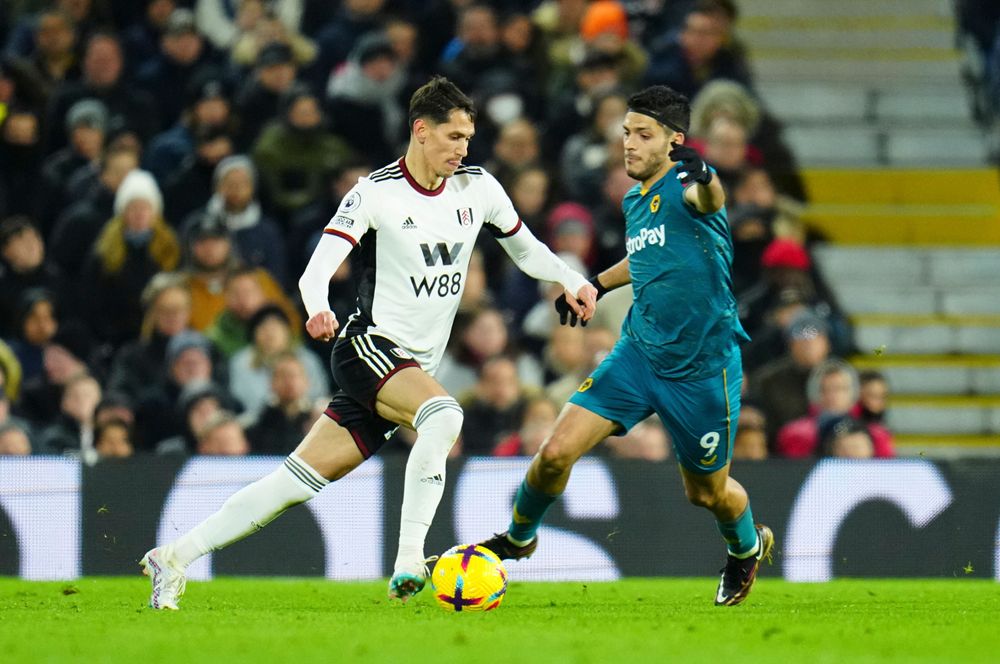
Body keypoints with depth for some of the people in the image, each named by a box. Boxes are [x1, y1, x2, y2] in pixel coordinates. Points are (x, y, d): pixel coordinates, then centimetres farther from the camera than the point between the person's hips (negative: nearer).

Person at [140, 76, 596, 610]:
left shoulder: (477, 188, 7)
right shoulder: (377, 192, -10)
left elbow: (525, 248, 22)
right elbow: (320, 266, -16)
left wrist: (573, 281, 5)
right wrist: (317, 308, -37)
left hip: (415, 368, 5)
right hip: (370, 348, -5)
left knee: (298, 480, -1)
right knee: (443, 416, -33)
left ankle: (173, 557, 5)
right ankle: (408, 562, -33)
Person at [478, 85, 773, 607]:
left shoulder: (682, 185, -16)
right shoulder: (634, 202, 8)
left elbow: (710, 199, -43)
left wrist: (705, 182, -66)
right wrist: (597, 284, 22)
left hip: (702, 368, -6)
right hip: (638, 353, 6)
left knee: (707, 493, 11)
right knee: (556, 452, -8)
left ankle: (748, 546, 46)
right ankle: (518, 539, 19)